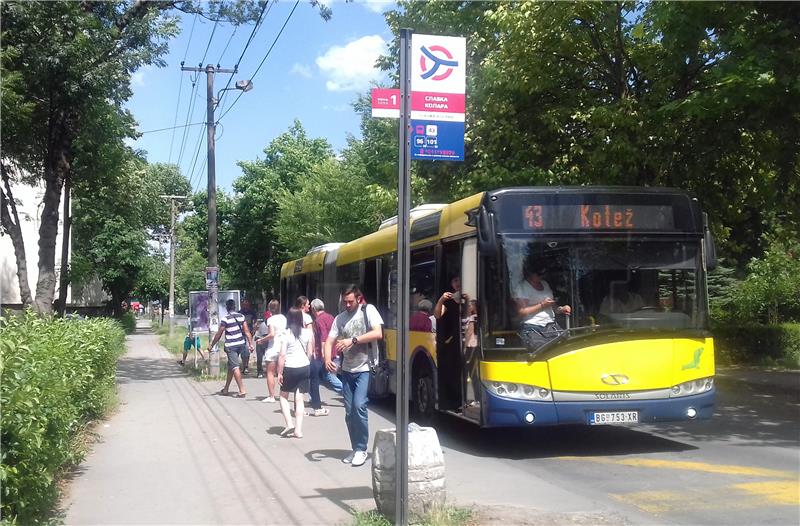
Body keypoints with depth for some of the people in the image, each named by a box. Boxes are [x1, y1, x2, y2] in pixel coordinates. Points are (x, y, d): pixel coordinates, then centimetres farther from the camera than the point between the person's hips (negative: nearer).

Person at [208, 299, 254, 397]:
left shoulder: (225, 319, -12)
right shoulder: (241, 316, 3)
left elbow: (218, 335, -6)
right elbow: (247, 331, 2)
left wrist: (211, 345, 5)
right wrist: (250, 344, 5)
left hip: (230, 346, -6)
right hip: (241, 344, 6)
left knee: (235, 367, -7)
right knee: (230, 365, 19)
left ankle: (242, 391, -14)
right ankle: (226, 389, 28)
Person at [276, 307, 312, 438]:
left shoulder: (286, 333, -12)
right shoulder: (307, 332, 0)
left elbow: (282, 355, -14)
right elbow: (309, 353, 5)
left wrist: (280, 372, -8)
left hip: (290, 368, -3)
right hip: (304, 367, 3)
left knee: (284, 396, 15)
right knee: (299, 399, 7)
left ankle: (289, 424, 1)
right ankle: (298, 430, 3)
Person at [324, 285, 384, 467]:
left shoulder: (368, 310, -4)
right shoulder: (340, 318, 9)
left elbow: (378, 334, -16)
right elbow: (329, 341, 5)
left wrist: (353, 340, -23)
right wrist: (327, 359, -16)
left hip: (364, 369, -5)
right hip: (347, 370, 5)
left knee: (359, 405, -18)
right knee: (349, 412, 7)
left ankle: (361, 449, -7)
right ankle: (356, 449, 18)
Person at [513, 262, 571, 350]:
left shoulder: (545, 284, 21)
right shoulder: (521, 288, -1)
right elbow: (521, 312, -10)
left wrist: (561, 309, 8)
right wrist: (542, 305, -11)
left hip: (551, 325, 6)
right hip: (532, 328, -6)